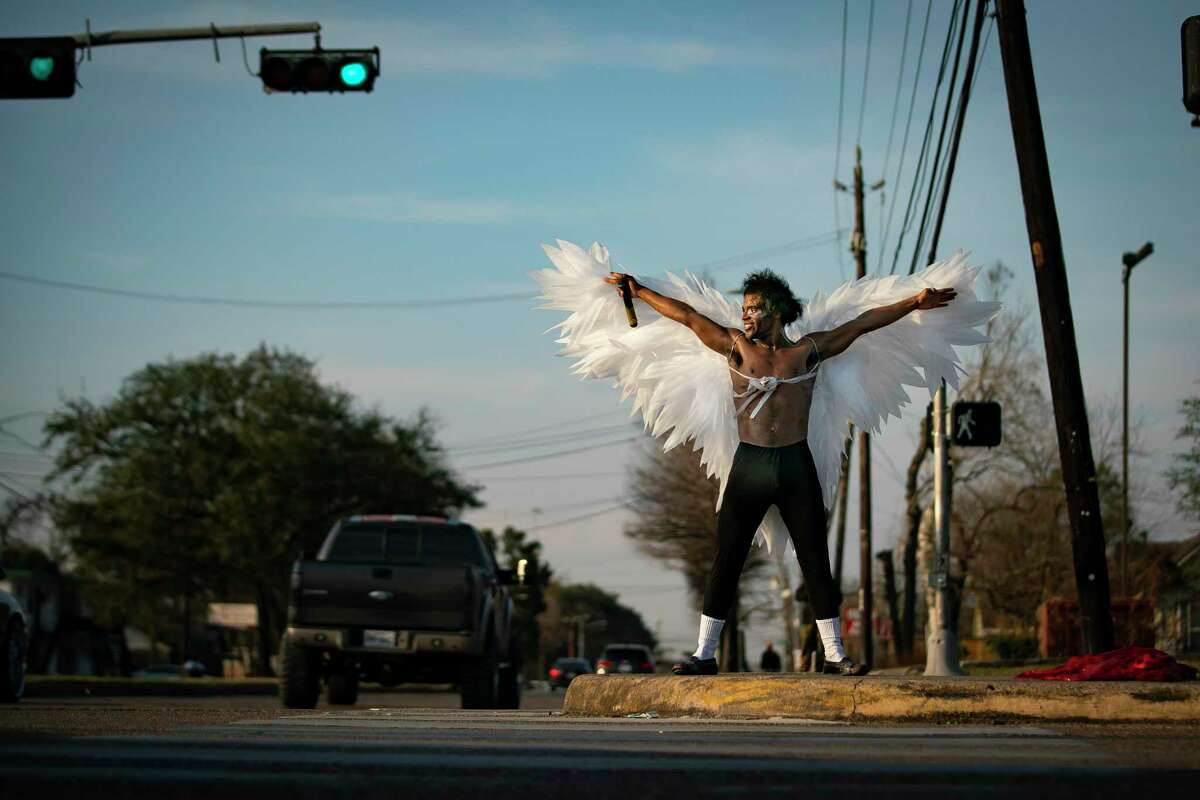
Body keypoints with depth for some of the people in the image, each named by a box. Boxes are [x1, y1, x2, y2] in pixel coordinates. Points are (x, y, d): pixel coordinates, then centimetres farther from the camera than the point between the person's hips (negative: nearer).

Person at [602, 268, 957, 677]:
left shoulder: (809, 350, 7)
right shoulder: (736, 347, 8)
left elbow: (862, 323, 10)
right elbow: (687, 316, 10)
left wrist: (914, 303, 10)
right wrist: (639, 291, 11)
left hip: (796, 466, 0)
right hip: (749, 464, 0)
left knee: (816, 564, 1)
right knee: (726, 562, 1)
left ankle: (835, 655, 7)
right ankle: (704, 654, 6)